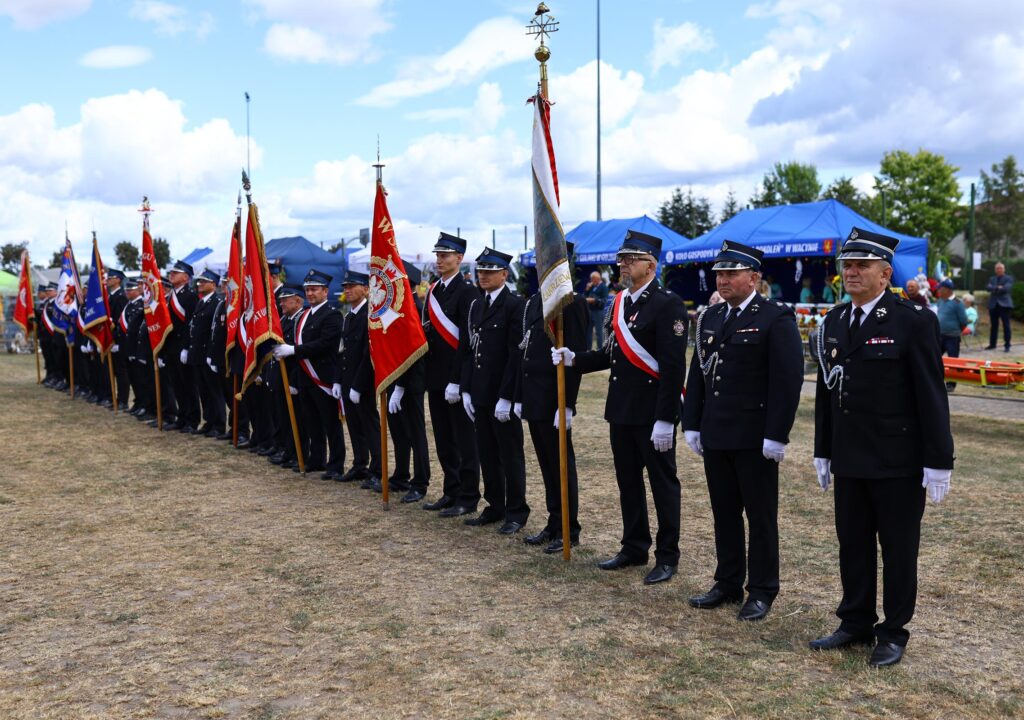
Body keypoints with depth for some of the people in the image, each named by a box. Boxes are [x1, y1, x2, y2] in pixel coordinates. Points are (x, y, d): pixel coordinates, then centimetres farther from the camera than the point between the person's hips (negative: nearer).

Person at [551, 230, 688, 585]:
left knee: (662, 484, 4)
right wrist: (574, 359, 2)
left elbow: (673, 366, -19)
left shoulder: (667, 304, -14)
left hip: (652, 413, -8)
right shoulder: (619, 302, 12)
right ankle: (634, 547, 30)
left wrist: (665, 419, -22)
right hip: (621, 409, 8)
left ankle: (667, 557, 16)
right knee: (628, 482, 16)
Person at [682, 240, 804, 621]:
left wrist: (776, 435, -16)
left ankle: (762, 591, 17)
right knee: (724, 514, 14)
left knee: (761, 516, 6)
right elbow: (697, 374, 15)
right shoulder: (710, 318, 12)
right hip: (715, 436, 6)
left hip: (755, 439, -6)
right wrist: (692, 425, 10)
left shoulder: (777, 318, -9)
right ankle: (727, 584, 26)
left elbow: (788, 381, -13)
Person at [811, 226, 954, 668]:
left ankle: (894, 633, 21)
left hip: (898, 464, -5)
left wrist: (938, 462, -12)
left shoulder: (914, 322, -10)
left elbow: (931, 395, -11)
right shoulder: (834, 323, 7)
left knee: (898, 549, 8)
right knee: (852, 544, 14)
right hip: (849, 462, 6)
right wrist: (822, 452, 12)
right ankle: (856, 623, 29)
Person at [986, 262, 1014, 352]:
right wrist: (998, 288, -16)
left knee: (1006, 325, -4)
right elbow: (989, 288, -2)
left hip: (1004, 304, -4)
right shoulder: (992, 279, 16)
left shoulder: (1008, 278, 3)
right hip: (993, 305, 4)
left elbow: (1006, 288, -13)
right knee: (994, 325, 10)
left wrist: (994, 289, -8)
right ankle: (992, 344, 17)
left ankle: (1007, 345, -1)